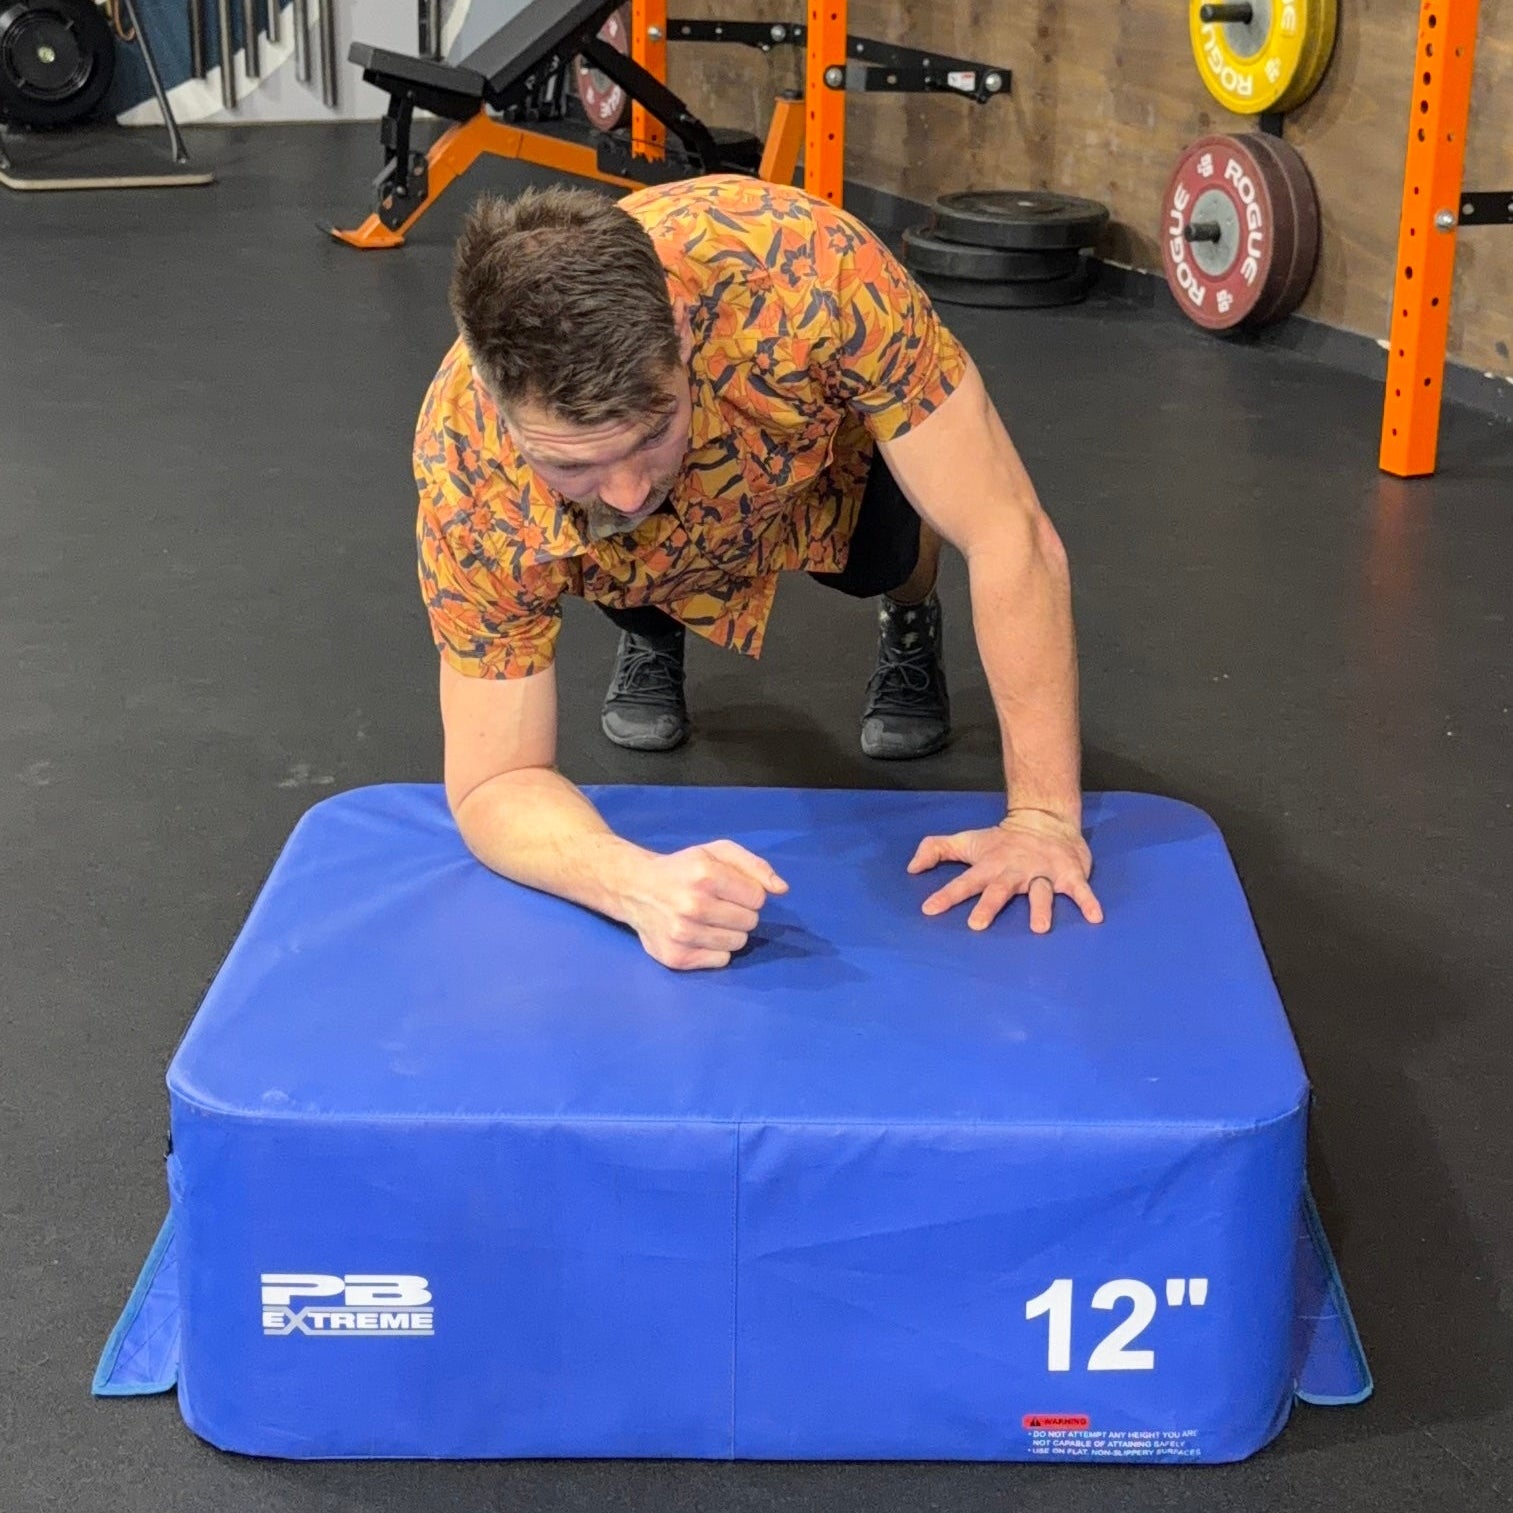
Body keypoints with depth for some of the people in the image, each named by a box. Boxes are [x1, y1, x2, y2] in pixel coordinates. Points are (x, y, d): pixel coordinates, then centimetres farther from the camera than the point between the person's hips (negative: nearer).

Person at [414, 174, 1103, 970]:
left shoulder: (806, 272, -47)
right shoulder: (469, 475, -40)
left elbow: (1011, 538, -40)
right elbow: (493, 782, -32)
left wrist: (1042, 817, -43)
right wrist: (637, 882, -53)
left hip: (836, 437, -1)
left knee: (888, 556, -18)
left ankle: (911, 628, 17)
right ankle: (649, 631, 17)